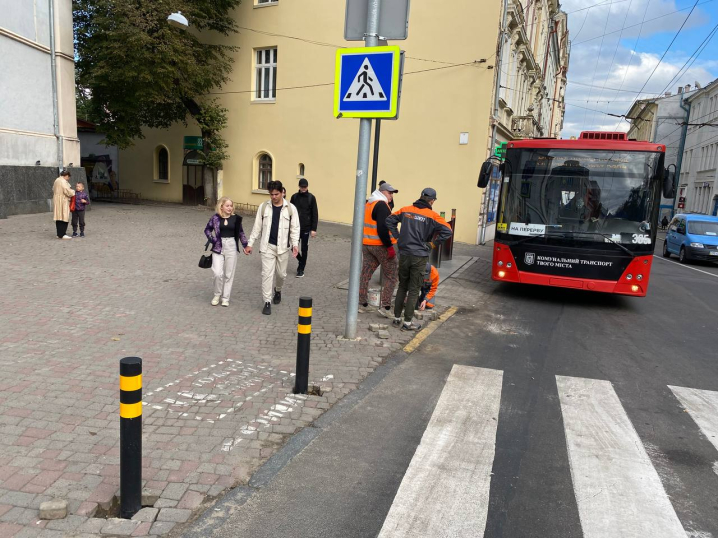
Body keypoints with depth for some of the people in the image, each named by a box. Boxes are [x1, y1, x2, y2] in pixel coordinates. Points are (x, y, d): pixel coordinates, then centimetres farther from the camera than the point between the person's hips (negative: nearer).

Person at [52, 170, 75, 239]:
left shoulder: (57, 180, 16)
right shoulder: (63, 182, -15)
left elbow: (54, 190, 21)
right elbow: (67, 191, -21)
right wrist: (73, 192, 0)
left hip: (57, 201, 10)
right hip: (63, 202, -10)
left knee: (59, 217, 11)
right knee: (64, 217, -8)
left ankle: (59, 234, 15)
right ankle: (62, 234, -9)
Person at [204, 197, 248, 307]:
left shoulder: (236, 218, 1)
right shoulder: (216, 218, -2)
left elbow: (241, 233, 9)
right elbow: (207, 230, 9)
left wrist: (245, 245, 2)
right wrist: (213, 240, -4)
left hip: (231, 247, 1)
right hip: (218, 247, -1)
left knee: (229, 274, 6)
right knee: (218, 273, -10)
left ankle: (225, 298, 18)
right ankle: (217, 295, 14)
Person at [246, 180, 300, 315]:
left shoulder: (290, 208, -3)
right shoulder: (263, 207, 1)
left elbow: (295, 228, -2)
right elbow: (257, 227, 6)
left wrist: (295, 244, -14)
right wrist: (250, 243, 3)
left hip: (283, 247, 0)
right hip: (267, 246, 0)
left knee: (281, 273, 12)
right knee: (267, 273, -3)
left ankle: (278, 290, 43)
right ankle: (267, 302, 4)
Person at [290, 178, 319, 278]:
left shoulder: (311, 197, -3)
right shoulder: (294, 197, 3)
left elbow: (315, 214, -3)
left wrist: (313, 229, -7)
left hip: (306, 228, -2)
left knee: (304, 249, 3)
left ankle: (301, 269, 14)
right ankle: (301, 261, 27)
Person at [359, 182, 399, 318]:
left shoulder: (368, 204, 14)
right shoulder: (382, 205, -14)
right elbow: (383, 228, -23)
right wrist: (389, 246, -20)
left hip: (366, 244, 8)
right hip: (381, 245, -8)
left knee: (366, 273, 13)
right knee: (391, 276, 2)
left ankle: (362, 303, 17)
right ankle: (385, 307, 0)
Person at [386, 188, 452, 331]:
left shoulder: (406, 210, 4)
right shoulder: (432, 215, -10)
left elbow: (390, 220, 11)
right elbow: (447, 231, -17)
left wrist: (398, 236, 10)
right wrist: (432, 243, -7)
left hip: (404, 255, 4)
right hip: (419, 257, -4)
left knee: (402, 287, 18)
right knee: (414, 290, 7)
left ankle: (397, 318, 23)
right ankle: (407, 322, 11)